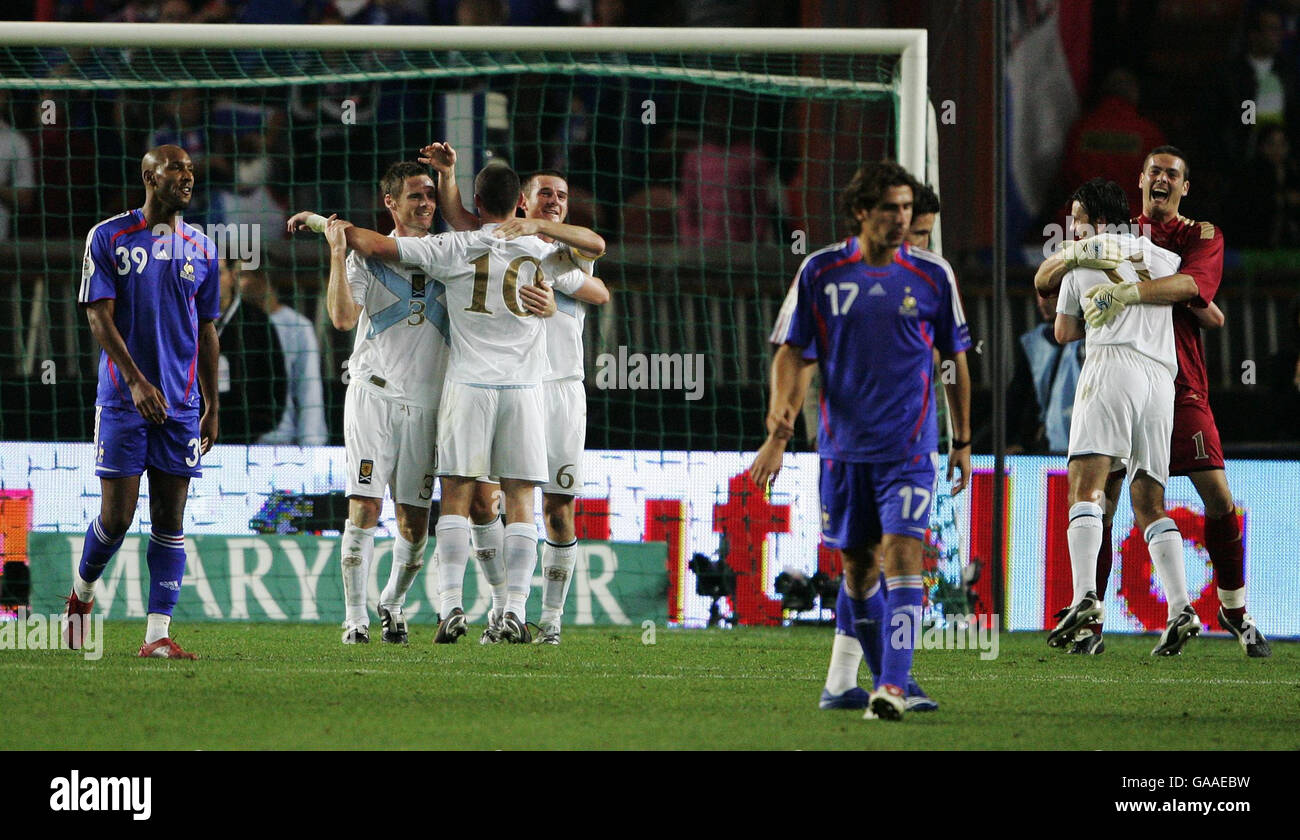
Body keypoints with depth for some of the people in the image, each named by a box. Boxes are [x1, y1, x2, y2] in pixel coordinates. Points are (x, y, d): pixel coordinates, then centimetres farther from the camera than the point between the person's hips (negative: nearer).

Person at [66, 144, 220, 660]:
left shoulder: (200, 249, 10)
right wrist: (136, 381, -18)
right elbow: (100, 318, -7)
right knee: (116, 517, -5)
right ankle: (82, 591, 23)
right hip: (122, 400, -3)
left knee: (169, 521, -1)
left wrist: (212, 408, 13)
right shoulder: (109, 238, -2)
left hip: (181, 404, 3)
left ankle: (158, 635, -1)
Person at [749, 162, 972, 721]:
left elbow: (955, 359, 11)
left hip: (909, 449, -2)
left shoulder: (932, 275, 1)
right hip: (844, 448, 2)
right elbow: (792, 355, 2)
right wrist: (779, 432, -7)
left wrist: (963, 441, 12)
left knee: (902, 556, -15)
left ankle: (893, 687, -21)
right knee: (856, 564, 9)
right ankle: (882, 678, 25)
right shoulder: (820, 272, 0)